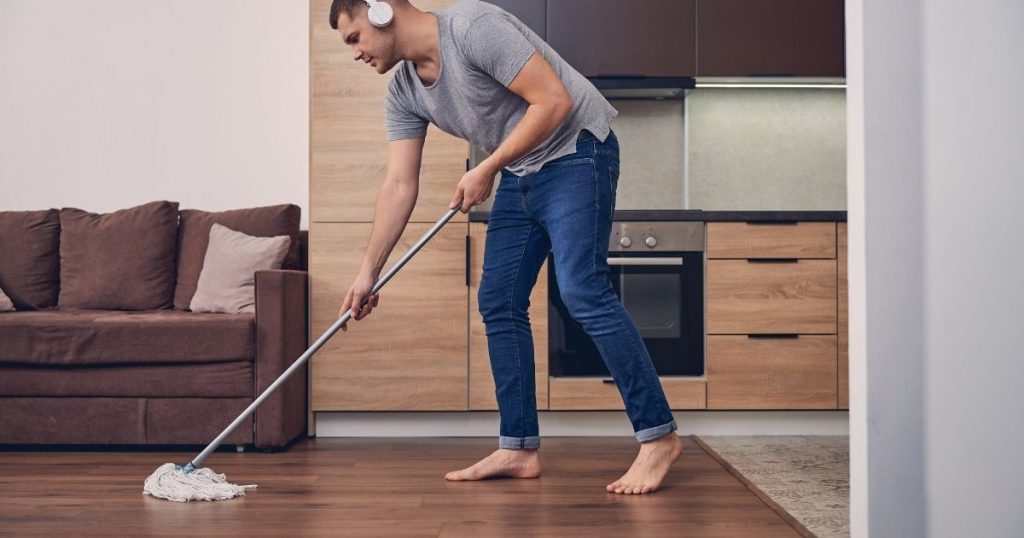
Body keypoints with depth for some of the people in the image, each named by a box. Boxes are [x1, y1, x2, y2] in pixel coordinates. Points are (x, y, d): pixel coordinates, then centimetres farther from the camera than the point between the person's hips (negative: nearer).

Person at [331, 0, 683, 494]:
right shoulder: (403, 92, 4)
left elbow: (554, 100, -24)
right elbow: (399, 185, 3)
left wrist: (486, 170, -19)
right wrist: (368, 272, -3)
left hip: (575, 151, -9)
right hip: (519, 173, 9)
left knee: (582, 290, -20)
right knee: (498, 302, 3)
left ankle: (658, 435, -13)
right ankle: (519, 449, 9)